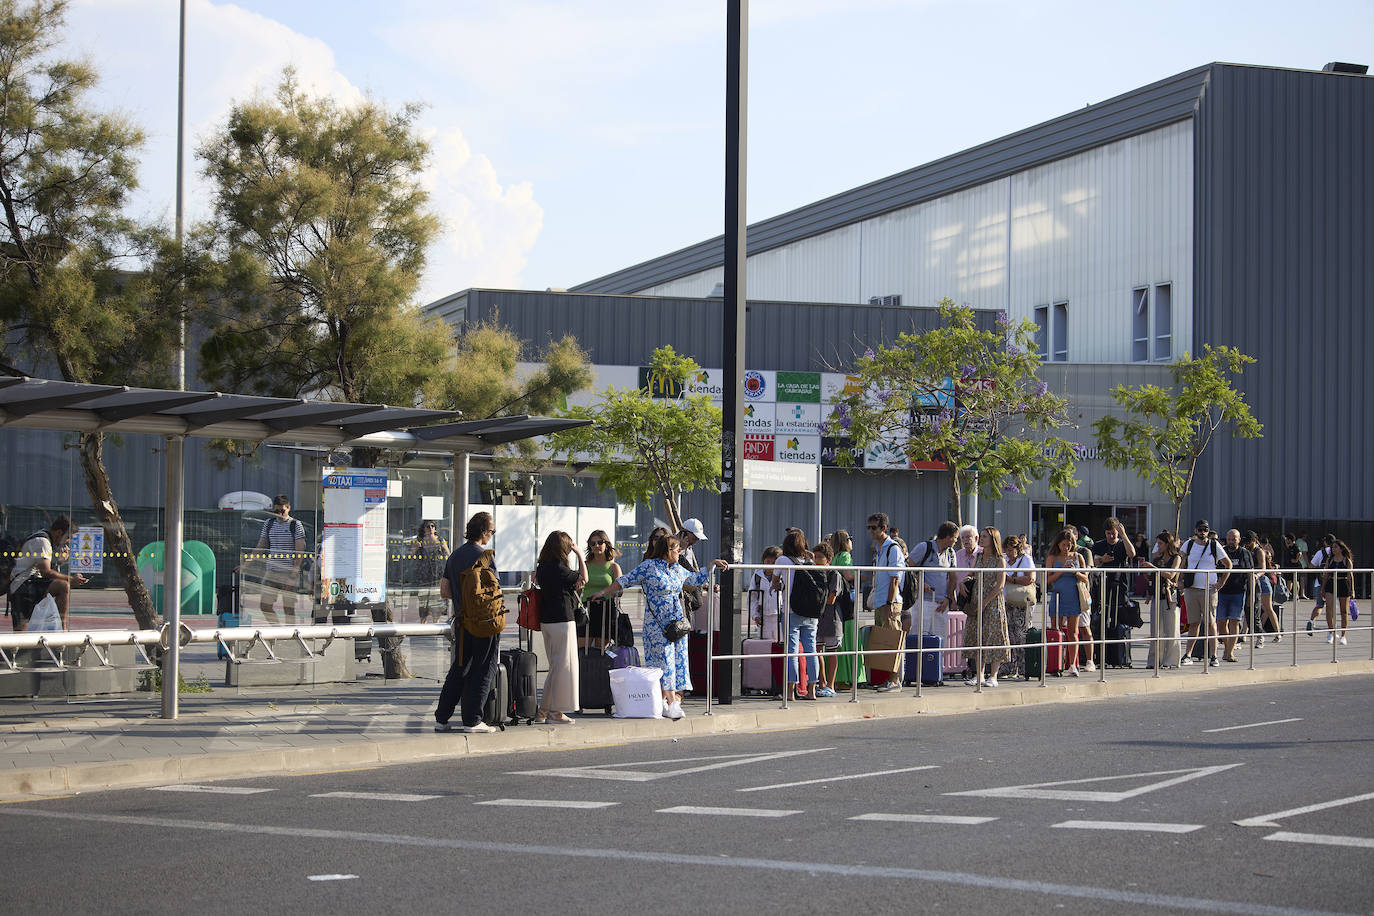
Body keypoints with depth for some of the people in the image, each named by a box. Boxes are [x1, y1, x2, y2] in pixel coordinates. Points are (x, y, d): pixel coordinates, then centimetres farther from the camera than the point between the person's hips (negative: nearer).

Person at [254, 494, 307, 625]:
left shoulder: (296, 525, -3)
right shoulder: (269, 524, 11)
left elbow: (300, 550, -9)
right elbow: (260, 547, 17)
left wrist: (295, 570, -20)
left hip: (289, 573, -5)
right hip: (271, 571, 5)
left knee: (288, 608, -4)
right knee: (264, 606, 1)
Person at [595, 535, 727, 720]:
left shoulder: (678, 569, 14)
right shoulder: (649, 566, -6)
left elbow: (697, 579, 30)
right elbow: (625, 581, -3)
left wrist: (712, 565, 28)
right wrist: (605, 592, -3)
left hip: (677, 621, 7)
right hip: (656, 623, -7)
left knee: (679, 658, 1)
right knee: (665, 658, -12)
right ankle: (671, 702, -15)